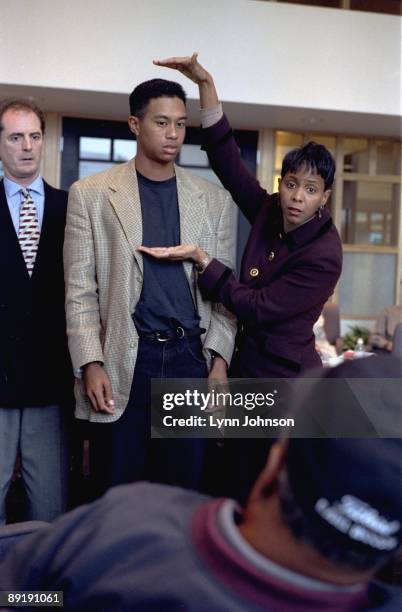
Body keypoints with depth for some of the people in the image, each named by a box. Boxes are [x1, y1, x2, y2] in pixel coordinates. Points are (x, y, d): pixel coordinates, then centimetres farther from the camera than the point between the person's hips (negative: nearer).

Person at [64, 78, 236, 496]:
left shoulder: (214, 200, 9)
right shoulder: (90, 194, 3)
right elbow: (80, 290, 0)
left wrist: (219, 361, -2)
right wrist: (91, 365, -9)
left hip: (191, 360, 2)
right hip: (121, 365, -2)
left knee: (185, 487, 9)